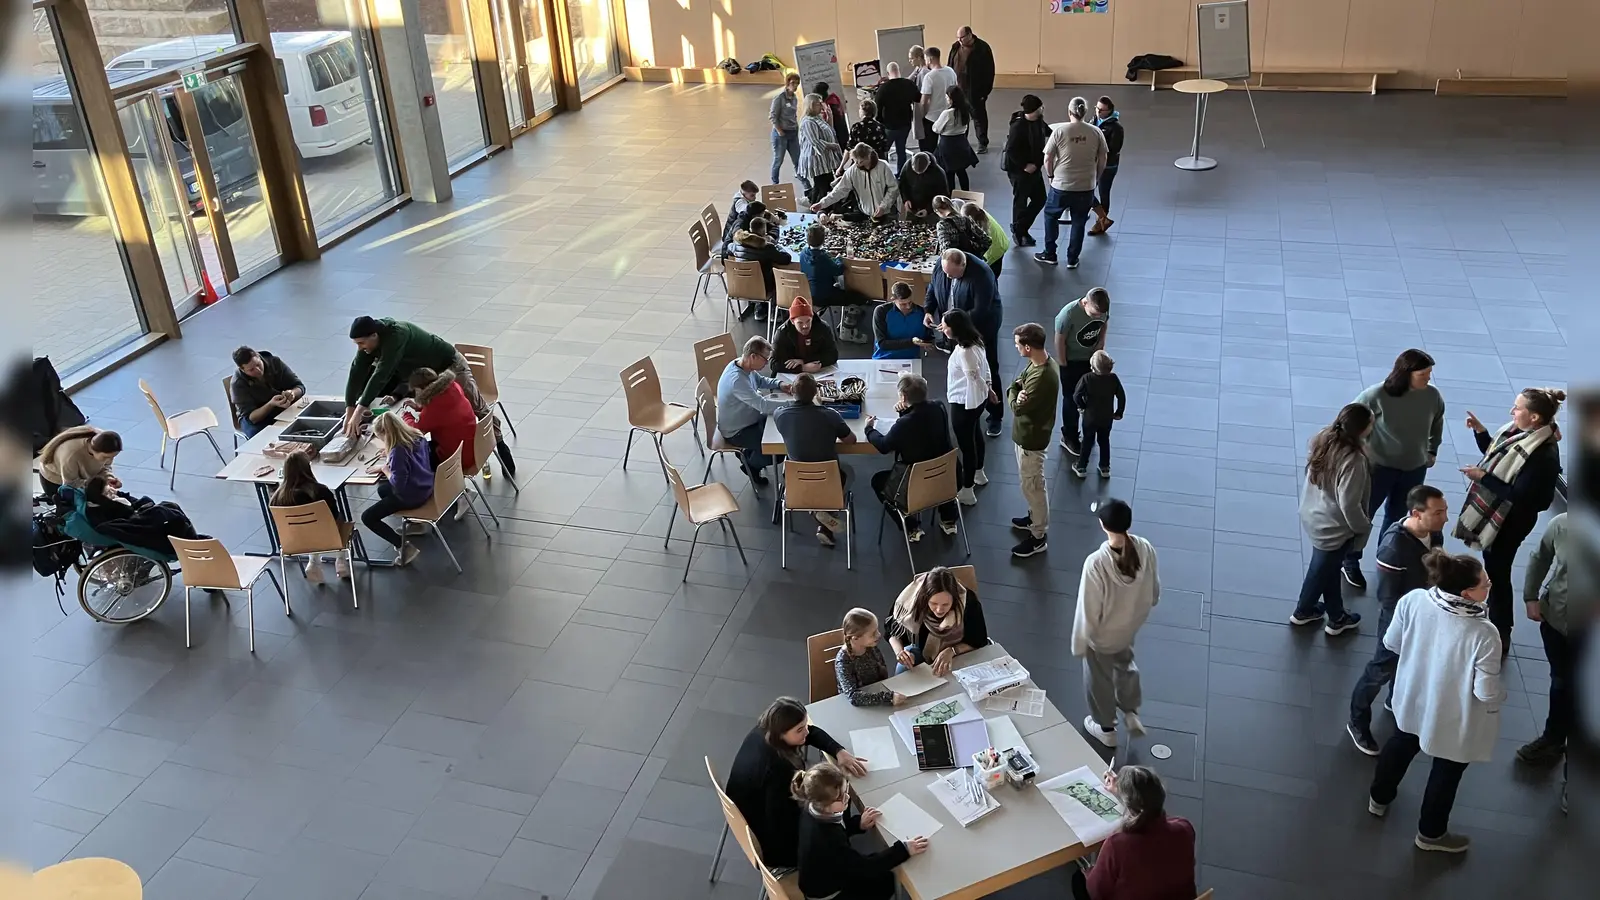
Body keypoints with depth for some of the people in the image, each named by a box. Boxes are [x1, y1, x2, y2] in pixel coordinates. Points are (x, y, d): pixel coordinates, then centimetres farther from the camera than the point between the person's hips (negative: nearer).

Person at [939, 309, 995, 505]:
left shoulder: (963, 351, -34)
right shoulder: (974, 341, -4)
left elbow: (975, 379, -27)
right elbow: (984, 366, 9)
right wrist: (989, 388, 17)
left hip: (965, 403, -10)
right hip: (976, 399, 10)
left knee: (966, 443, 3)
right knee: (975, 435, 29)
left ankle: (966, 492, 15)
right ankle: (978, 474, 52)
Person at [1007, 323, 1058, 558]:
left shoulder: (1042, 378, -35)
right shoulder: (1041, 361, -4)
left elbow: (1018, 407, -26)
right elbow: (1018, 383, 6)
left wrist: (1014, 392, -5)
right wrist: (1017, 390, -19)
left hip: (1031, 438, -10)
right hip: (1028, 433, 10)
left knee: (1032, 486, 5)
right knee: (1030, 483, 27)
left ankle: (1038, 537, 20)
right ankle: (1036, 517, 48)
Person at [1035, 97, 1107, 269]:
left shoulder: (1059, 130, -11)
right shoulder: (1096, 132, -4)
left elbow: (1047, 159, -7)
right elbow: (1102, 161, 2)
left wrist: (1051, 175, 10)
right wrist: (1095, 178, 18)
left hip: (1061, 184, -1)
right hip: (1086, 186, 2)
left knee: (1050, 215, 21)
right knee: (1079, 222, 15)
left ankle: (1049, 254, 25)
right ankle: (1072, 259, 21)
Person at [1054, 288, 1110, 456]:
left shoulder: (1102, 309, -19)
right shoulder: (1069, 313, -34)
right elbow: (1059, 340, -22)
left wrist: (1100, 344, -3)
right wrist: (1064, 365, -13)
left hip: (1093, 358, 5)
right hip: (1072, 361, -5)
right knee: (1072, 399, 10)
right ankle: (1069, 437, 29)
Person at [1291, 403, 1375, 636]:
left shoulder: (1322, 439, -10)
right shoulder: (1353, 460, -33)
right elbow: (1349, 505, -28)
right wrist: (1364, 526, -10)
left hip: (1313, 515, 8)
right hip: (1333, 527, -8)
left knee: (1329, 565, 25)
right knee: (1322, 570, 17)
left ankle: (1336, 616, 43)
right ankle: (1303, 612, 40)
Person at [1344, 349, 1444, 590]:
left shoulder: (1432, 396, -12)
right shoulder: (1378, 395, -24)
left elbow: (1437, 423, 9)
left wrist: (1432, 451, 14)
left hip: (1415, 468, 4)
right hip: (1380, 465, -4)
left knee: (1396, 517, 18)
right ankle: (1351, 563, 28)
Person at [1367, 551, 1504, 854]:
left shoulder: (1413, 601, -23)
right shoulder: (1483, 633, -36)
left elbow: (1391, 643, -6)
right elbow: (1486, 692, -25)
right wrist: (1501, 695, -2)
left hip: (1413, 698, 4)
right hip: (1454, 718, -4)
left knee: (1400, 746, 33)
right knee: (1446, 773, 24)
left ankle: (1379, 798, 58)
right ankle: (1431, 833, 48)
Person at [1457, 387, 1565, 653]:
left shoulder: (1543, 454, -28)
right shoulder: (1517, 432, -3)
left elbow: (1520, 495, -28)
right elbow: (1493, 456, 14)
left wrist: (1482, 477, -27)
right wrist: (1479, 430, 1)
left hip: (1511, 522, -9)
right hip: (1493, 513, 9)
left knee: (1497, 573, 3)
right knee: (1492, 568, 23)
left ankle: (1500, 636, 19)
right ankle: (1493, 623, 42)